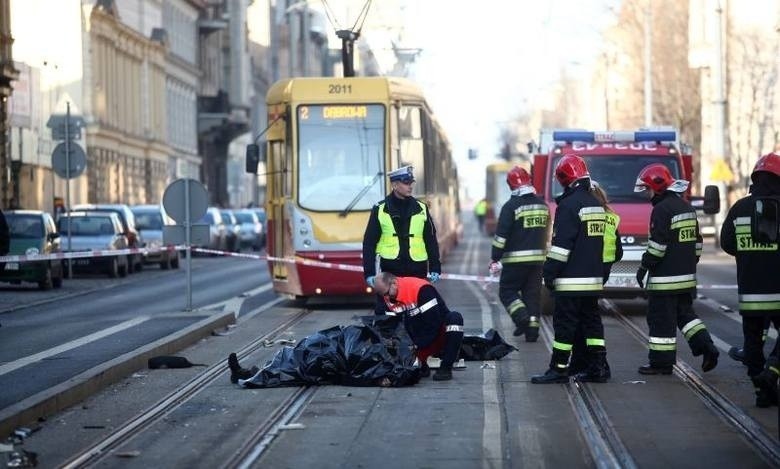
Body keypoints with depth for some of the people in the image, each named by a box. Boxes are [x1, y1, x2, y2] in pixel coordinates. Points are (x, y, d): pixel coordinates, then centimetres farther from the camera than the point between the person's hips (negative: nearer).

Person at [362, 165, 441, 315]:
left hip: (417, 271, 2)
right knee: (385, 312, -2)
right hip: (389, 271, -2)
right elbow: (369, 243, 3)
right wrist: (369, 273, -3)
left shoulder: (421, 208, 8)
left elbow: (431, 241, 12)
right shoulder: (380, 210, 2)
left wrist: (435, 268, 5)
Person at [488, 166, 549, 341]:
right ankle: (532, 330, 6)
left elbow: (501, 236, -13)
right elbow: (546, 234, 17)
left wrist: (494, 259, -7)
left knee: (507, 291, 5)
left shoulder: (511, 206, -11)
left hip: (516, 260, -6)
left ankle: (522, 317, -16)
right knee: (532, 294, 10)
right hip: (537, 258, 6)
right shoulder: (542, 205, 9)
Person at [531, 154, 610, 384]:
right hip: (594, 278, 9)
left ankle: (559, 369, -4)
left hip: (571, 279, -8)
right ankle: (598, 367, 9)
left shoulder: (569, 205, -14)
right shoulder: (596, 204, 14)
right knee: (591, 320, 11)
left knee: (565, 323, -5)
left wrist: (550, 272, -13)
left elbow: (561, 244, -18)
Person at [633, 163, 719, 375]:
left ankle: (661, 362, 2)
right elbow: (697, 241, 20)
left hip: (665, 277, -9)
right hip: (687, 276, 9)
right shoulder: (686, 207, 14)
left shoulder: (662, 209, -14)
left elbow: (657, 245, -18)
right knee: (684, 313, 18)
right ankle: (707, 348, 6)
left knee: (661, 318, -2)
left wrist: (644, 267, -11)